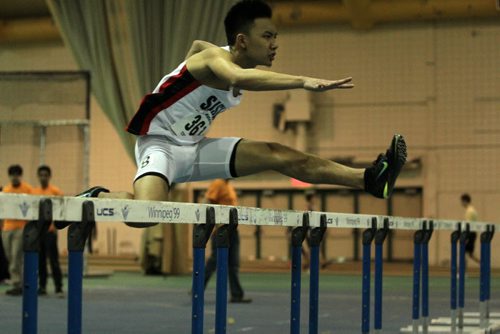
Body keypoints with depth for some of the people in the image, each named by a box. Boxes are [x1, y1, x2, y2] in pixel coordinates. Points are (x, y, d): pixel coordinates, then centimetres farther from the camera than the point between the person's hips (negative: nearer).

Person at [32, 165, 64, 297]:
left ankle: (59, 288, -6)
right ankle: (42, 287, 14)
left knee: (53, 260, -6)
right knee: (40, 260, 7)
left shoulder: (55, 191, -3)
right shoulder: (34, 192, 12)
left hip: (50, 230, -5)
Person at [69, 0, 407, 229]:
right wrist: (304, 82, -59)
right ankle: (97, 198, -6)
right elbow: (237, 77, -50)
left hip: (195, 148, 8)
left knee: (281, 156, -3)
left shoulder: (239, 65, 4)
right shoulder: (213, 59, -22)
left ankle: (369, 179, -5)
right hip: (159, 143, -8)